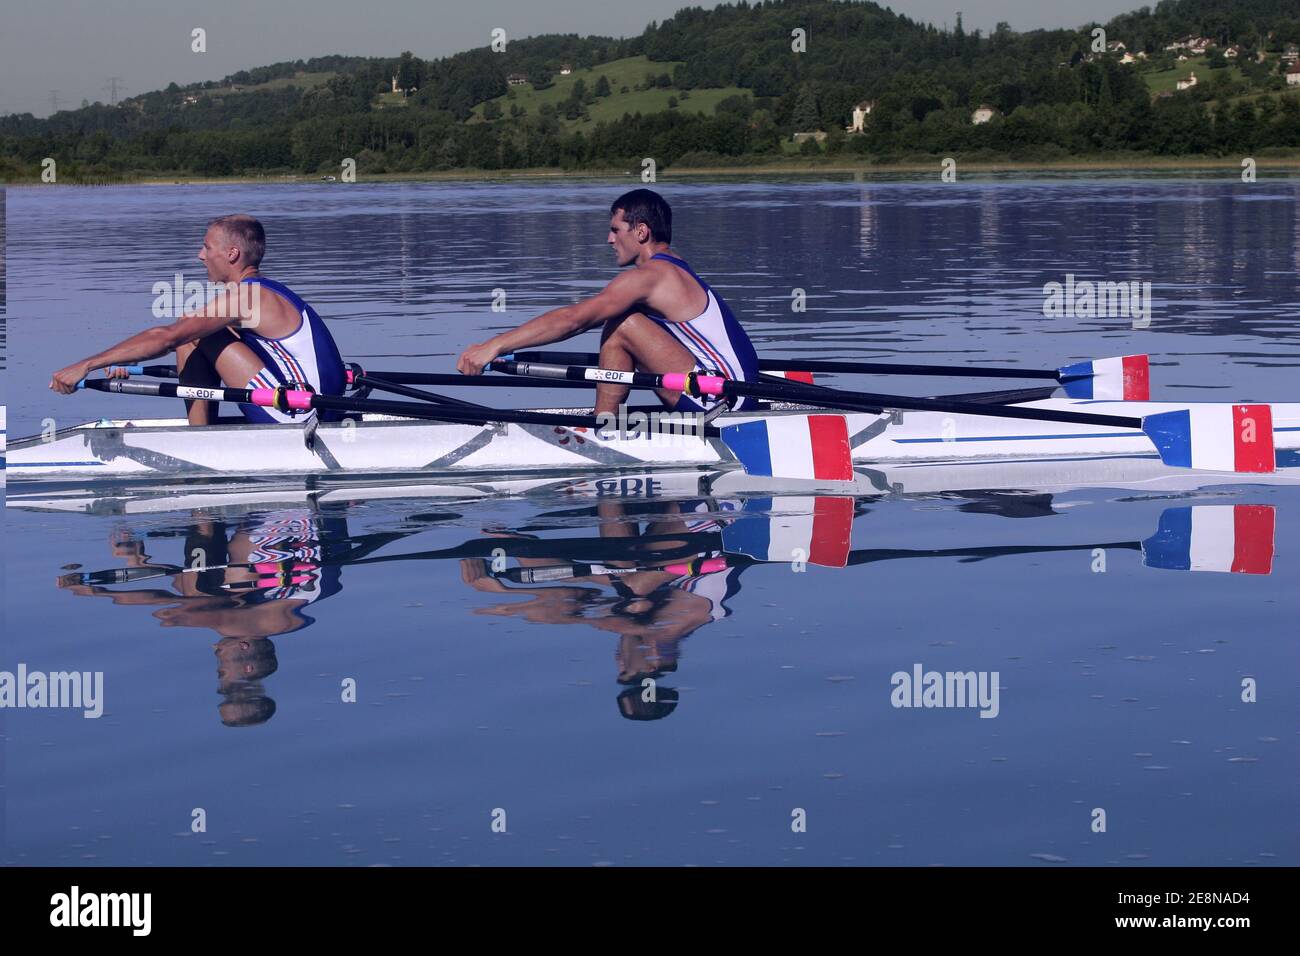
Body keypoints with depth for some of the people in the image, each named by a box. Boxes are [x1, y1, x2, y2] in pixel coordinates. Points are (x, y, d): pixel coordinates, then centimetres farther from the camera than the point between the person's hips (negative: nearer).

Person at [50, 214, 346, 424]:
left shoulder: (243, 295, -12)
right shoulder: (266, 292, 17)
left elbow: (166, 337, -17)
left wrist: (86, 365, -14)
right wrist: (128, 362, 18)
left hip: (298, 417, -10)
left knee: (194, 335, -7)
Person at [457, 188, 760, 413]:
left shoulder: (648, 276, -13)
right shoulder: (677, 270, 18)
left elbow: (573, 319, -20)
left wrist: (495, 345, -19)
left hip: (720, 397, -10)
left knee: (620, 327, -12)